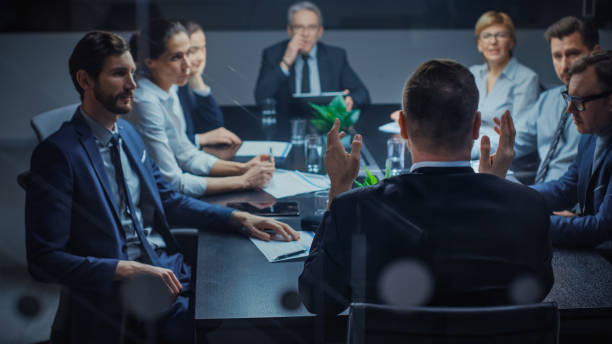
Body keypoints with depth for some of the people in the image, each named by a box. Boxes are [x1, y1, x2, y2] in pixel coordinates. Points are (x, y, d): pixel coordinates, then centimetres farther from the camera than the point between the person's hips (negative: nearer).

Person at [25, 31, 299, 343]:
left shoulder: (128, 133, 11)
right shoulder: (57, 153, -13)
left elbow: (168, 200, 20)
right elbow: (45, 259, -15)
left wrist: (239, 218, 8)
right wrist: (128, 269, -21)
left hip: (170, 270, 7)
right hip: (119, 294, -7)